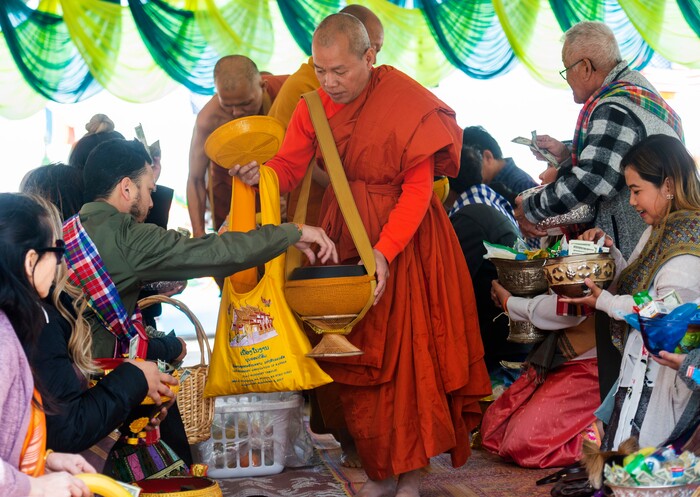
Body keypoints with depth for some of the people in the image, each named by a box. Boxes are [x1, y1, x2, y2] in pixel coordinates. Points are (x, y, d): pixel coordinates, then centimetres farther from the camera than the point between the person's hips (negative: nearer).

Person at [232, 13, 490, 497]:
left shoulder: (408, 102, -15)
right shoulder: (314, 103, 1)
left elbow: (418, 189, -17)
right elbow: (290, 163, -4)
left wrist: (384, 252, -27)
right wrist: (262, 173, -28)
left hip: (405, 236, -5)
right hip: (343, 234, 5)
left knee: (405, 355, -4)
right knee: (356, 353, 5)